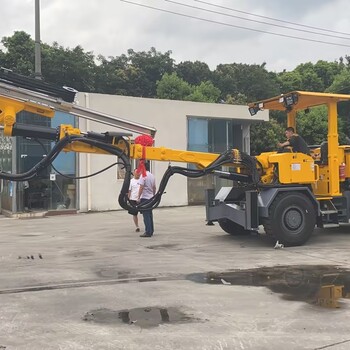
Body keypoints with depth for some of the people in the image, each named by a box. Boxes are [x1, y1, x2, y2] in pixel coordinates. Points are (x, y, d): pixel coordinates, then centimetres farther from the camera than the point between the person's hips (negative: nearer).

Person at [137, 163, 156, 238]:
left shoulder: (143, 175, -13)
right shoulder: (152, 176, 11)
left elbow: (141, 187, -18)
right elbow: (154, 187, 16)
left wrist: (139, 197, -13)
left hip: (144, 198, -8)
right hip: (151, 198, 8)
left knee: (146, 215, -6)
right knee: (150, 215, 14)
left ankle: (148, 232, -7)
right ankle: (151, 231, 18)